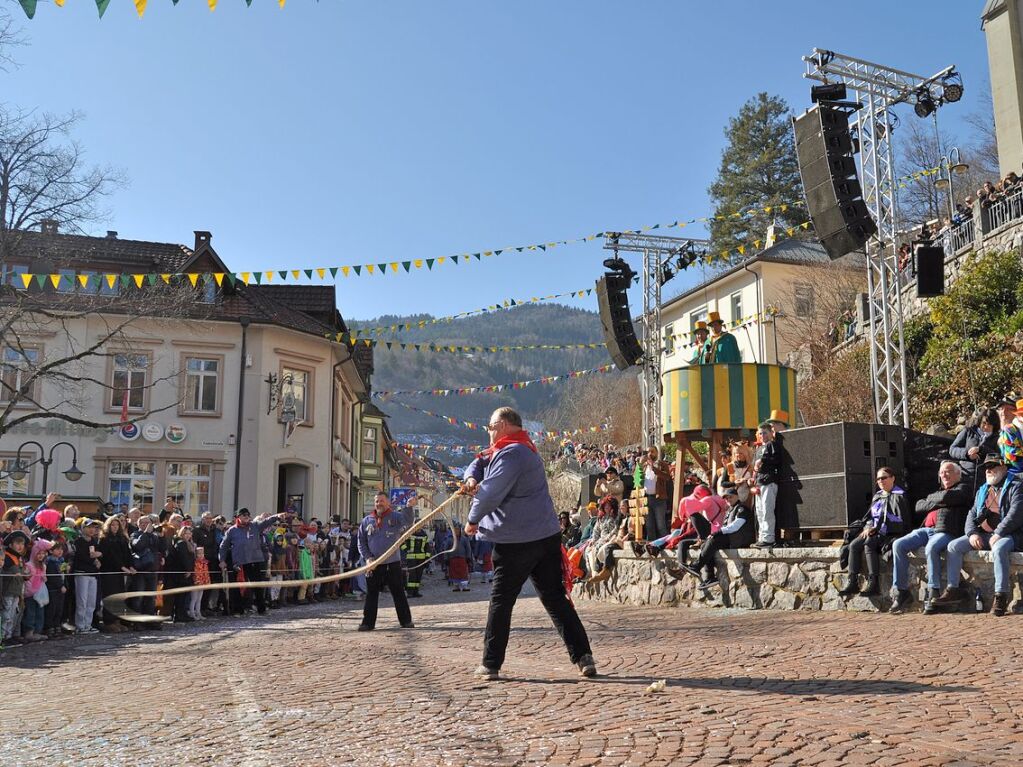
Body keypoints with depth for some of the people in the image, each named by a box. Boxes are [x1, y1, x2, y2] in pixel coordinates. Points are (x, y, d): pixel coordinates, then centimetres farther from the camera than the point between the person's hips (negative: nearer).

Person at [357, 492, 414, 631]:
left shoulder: (395, 517, 0)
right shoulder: (367, 521, 7)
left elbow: (408, 522, -19)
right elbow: (361, 542, 10)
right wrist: (368, 557, -3)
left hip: (393, 563, -2)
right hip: (374, 565, 2)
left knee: (399, 593, 5)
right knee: (371, 594, 4)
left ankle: (406, 621, 15)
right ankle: (368, 622, 11)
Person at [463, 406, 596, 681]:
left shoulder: (510, 453, -14)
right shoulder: (525, 449, 18)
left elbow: (490, 493, -19)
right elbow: (480, 462, 20)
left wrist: (473, 520, -3)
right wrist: (472, 478, -2)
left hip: (516, 542, -8)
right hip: (546, 536, 8)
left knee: (501, 601, 4)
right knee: (556, 599, 9)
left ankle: (490, 665, 12)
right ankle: (583, 657, 5)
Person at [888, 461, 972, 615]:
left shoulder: (964, 488, 13)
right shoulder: (939, 491, 33)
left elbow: (946, 497, -9)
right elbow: (919, 506, 19)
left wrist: (931, 498, 10)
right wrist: (937, 502, 4)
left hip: (946, 531, -7)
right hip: (926, 529, 7)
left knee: (931, 548, -38)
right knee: (898, 545, -16)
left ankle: (934, 594, -29)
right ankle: (902, 592, -14)